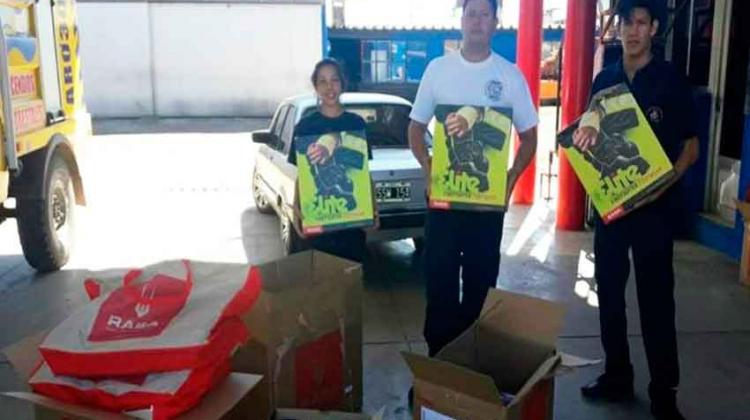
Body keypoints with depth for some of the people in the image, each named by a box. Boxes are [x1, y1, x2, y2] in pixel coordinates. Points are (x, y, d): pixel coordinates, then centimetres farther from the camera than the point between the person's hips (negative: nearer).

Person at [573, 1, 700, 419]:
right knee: (609, 293, 11)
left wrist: (665, 182, -21)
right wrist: (587, 130, -9)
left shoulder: (672, 79, -4)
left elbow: (691, 147, -3)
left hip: (654, 205, -4)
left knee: (656, 298, -1)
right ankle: (617, 376, 25)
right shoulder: (605, 79, 8)